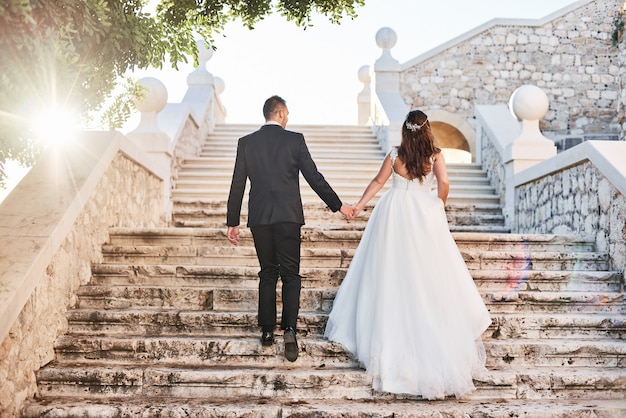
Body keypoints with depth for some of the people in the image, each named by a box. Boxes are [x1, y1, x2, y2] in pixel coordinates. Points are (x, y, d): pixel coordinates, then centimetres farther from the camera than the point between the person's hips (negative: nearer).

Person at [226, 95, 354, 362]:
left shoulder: (246, 143, 5)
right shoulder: (295, 140, -2)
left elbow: (237, 185, 5)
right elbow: (314, 177, -1)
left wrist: (232, 222, 11)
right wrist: (338, 205, 8)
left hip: (259, 219, 2)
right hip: (288, 216, -2)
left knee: (267, 274, 14)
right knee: (290, 274, 3)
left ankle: (267, 331, 17)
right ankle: (289, 330, -12)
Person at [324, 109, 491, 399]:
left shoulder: (395, 155, -3)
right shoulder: (435, 155, -5)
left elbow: (377, 182, 3)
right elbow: (443, 183, -15)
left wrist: (359, 206, 14)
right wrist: (439, 207, 3)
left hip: (395, 213, 0)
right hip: (424, 213, 0)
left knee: (392, 274, 9)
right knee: (429, 273, 9)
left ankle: (390, 334, 16)